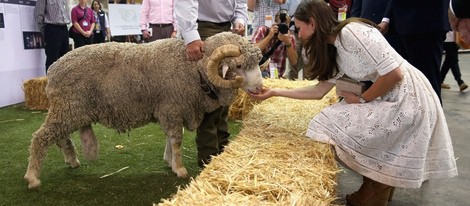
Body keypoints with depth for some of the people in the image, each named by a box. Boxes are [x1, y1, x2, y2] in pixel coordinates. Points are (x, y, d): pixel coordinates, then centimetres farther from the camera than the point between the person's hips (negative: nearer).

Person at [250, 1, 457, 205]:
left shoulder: (351, 31, -20)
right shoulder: (335, 49, 10)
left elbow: (395, 74, -22)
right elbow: (319, 90, 12)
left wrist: (361, 100, -9)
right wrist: (275, 92, 12)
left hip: (408, 98, -9)